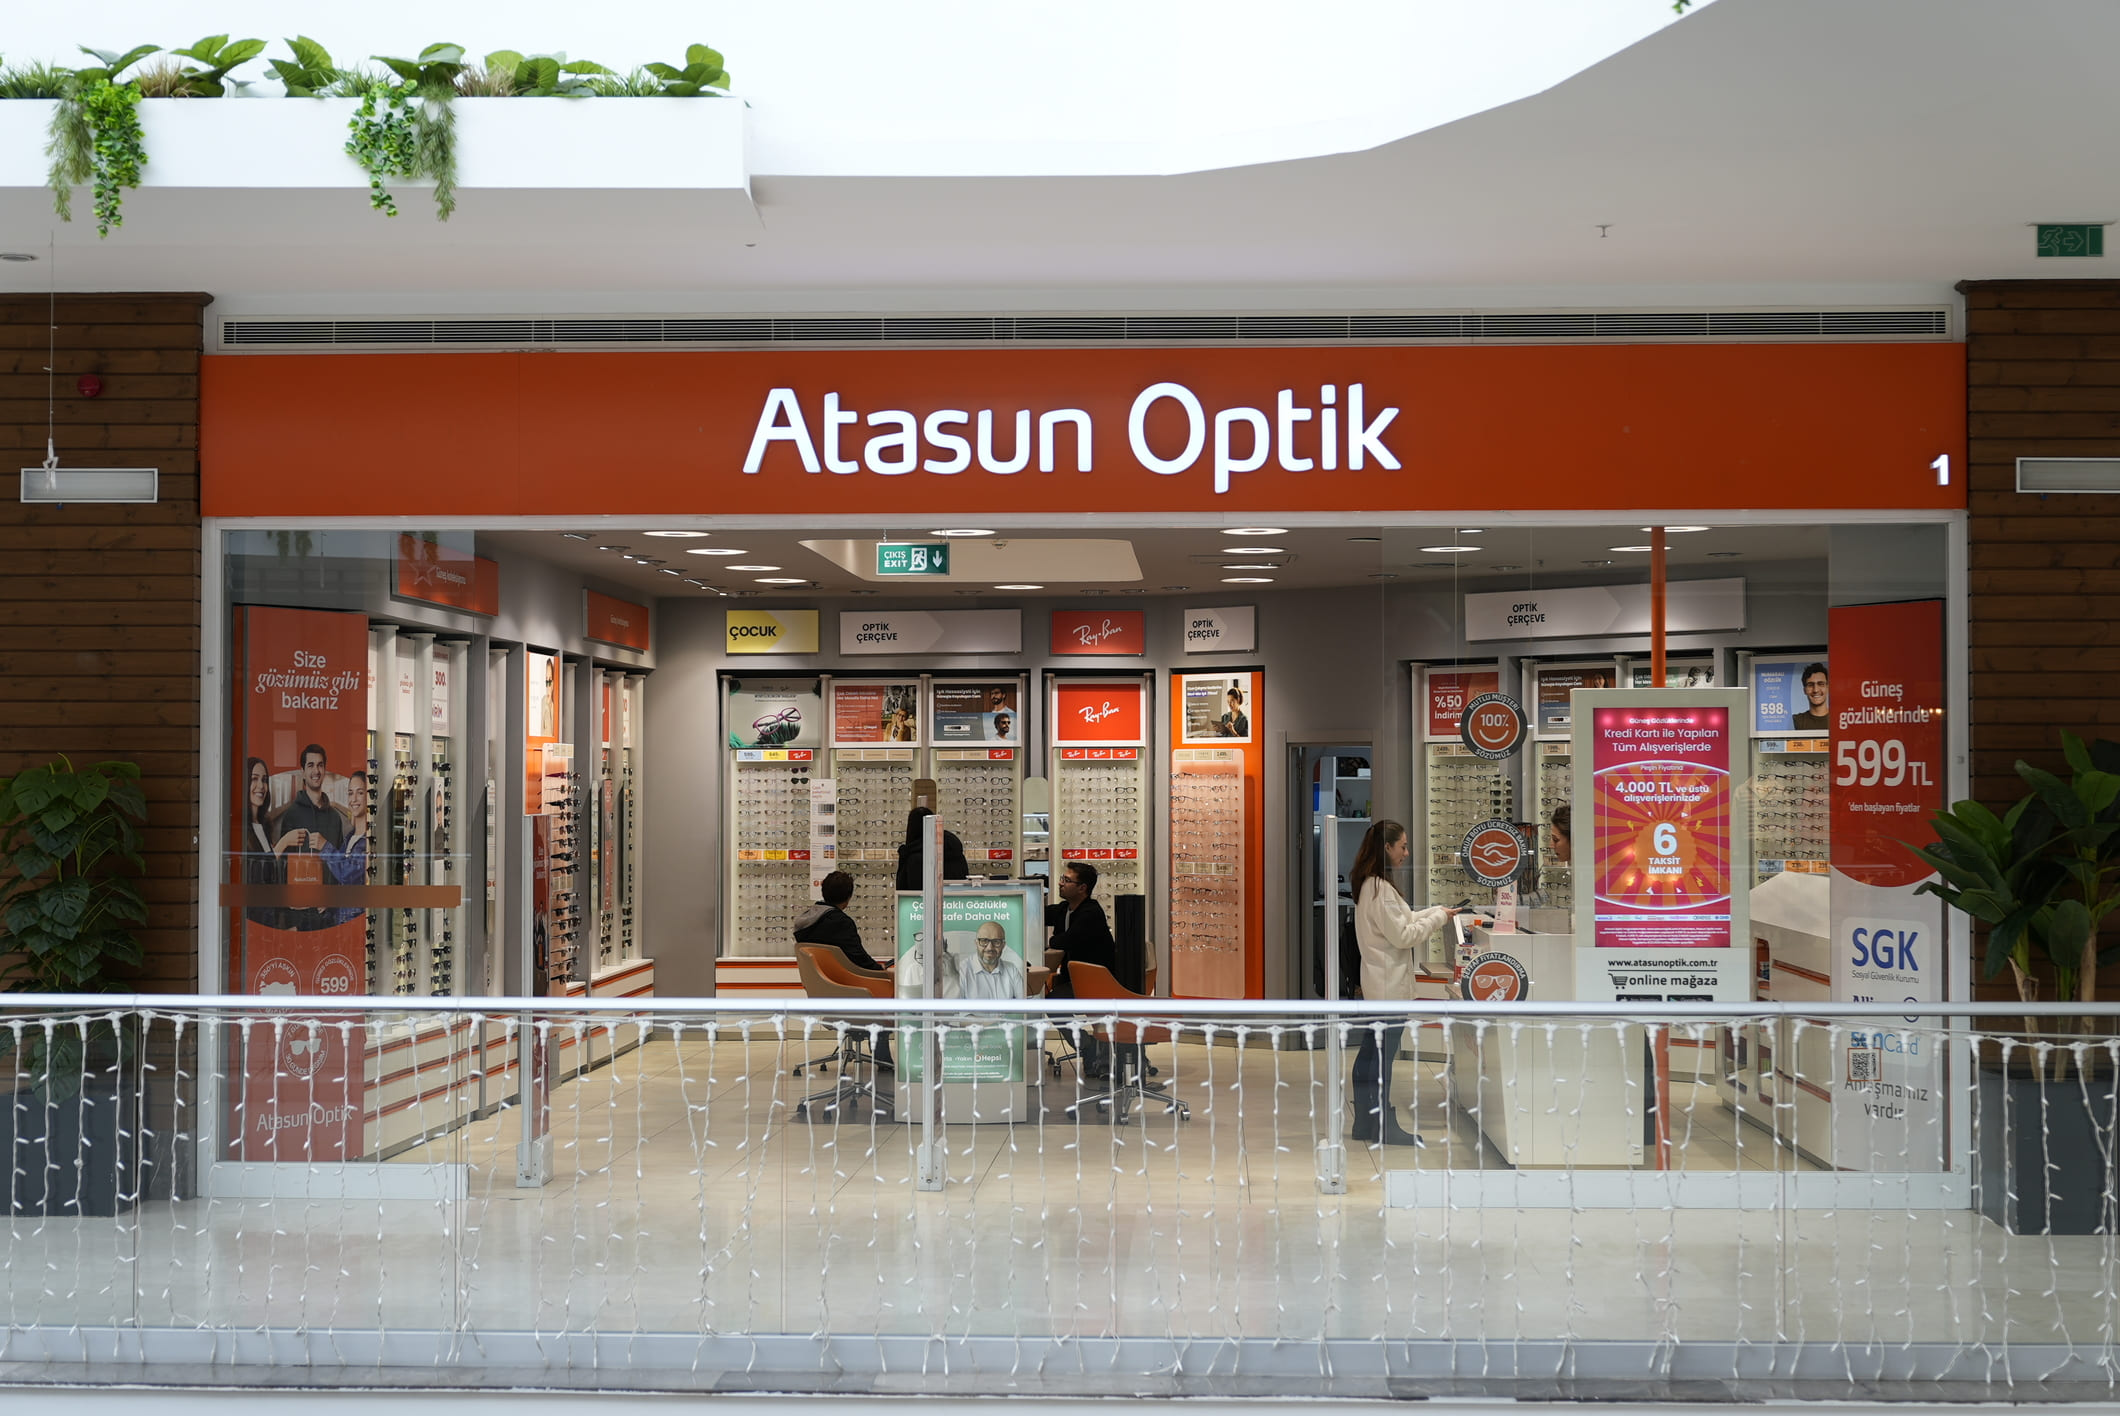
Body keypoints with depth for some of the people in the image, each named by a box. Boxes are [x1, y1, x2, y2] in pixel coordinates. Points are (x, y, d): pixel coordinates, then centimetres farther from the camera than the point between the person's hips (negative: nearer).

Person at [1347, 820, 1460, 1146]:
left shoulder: (1369, 884, 11)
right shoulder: (1380, 888, -21)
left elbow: (1400, 920, 18)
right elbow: (1402, 935, -20)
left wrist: (1438, 910, 9)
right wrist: (1439, 918, -9)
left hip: (1377, 982, 10)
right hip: (1389, 984, -10)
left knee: (1369, 1054, 14)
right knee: (1382, 1057, -2)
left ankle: (1365, 1124, 21)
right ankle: (1384, 1128, 5)